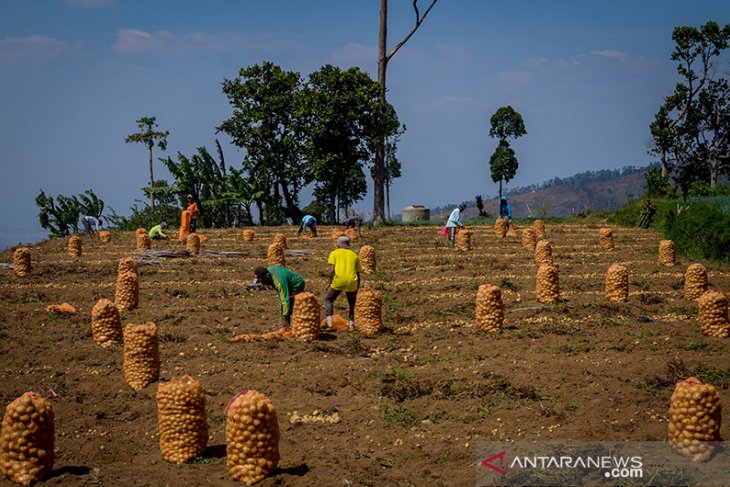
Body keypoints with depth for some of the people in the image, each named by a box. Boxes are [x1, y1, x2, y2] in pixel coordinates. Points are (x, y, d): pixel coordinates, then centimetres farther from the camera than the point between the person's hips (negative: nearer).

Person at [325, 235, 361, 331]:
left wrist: (330, 283, 9)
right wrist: (357, 289, 24)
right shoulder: (354, 255, 19)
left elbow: (332, 270, -2)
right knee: (352, 304, 22)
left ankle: (329, 321, 1)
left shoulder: (334, 253, 10)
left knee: (328, 299, 16)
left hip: (338, 281, -2)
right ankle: (352, 324, 11)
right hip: (352, 283, 2)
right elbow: (358, 274, 16)